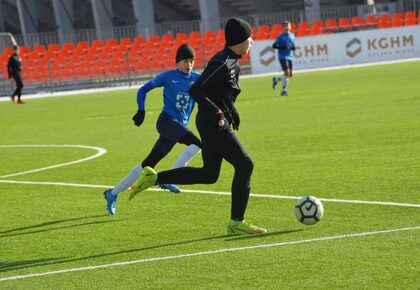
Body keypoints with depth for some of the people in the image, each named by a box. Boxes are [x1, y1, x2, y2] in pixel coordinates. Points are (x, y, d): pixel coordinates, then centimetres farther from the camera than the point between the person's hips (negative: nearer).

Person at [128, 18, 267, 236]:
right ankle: (236, 222, 2)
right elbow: (195, 91, -23)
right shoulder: (223, 63, -19)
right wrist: (216, 113, -27)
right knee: (244, 165, -4)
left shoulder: (232, 61, 11)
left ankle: (154, 178, 14)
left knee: (209, 175, 14)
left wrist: (233, 112, 23)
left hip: (213, 123, 10)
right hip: (215, 125, -10)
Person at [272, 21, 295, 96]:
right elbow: (274, 46, -6)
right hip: (282, 57, -6)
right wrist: (282, 47, -20)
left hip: (290, 57, 6)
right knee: (286, 72, -14)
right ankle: (283, 90, -1)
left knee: (290, 74, 5)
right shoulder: (281, 37, -7)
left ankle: (276, 80, 29)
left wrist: (293, 47, -1)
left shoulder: (292, 35, 10)